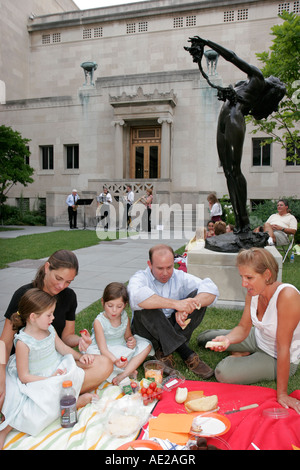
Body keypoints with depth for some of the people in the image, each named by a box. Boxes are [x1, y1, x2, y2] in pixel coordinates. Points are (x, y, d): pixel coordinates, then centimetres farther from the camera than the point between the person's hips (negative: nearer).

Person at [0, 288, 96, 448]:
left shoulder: (50, 330, 0)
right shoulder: (23, 342, -20)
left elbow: (63, 348, 16)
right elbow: (24, 376, -16)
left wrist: (80, 356, 2)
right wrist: (49, 379, -22)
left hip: (57, 374, 6)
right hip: (38, 383, -6)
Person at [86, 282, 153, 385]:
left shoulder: (125, 317, -6)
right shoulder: (99, 322, -20)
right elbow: (103, 349, -23)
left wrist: (131, 340, -13)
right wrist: (115, 360, -42)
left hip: (123, 351, 5)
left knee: (147, 345, -10)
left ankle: (122, 376, -25)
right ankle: (129, 370, -25)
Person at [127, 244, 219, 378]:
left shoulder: (180, 277, 1)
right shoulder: (140, 278, -10)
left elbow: (211, 289, -13)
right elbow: (137, 297, -36)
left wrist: (187, 308, -32)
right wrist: (176, 304, -44)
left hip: (176, 330, 3)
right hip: (148, 331, -3)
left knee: (199, 296, -15)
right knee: (146, 305, -32)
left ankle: (164, 350, -22)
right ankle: (186, 353, -30)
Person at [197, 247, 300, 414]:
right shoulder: (253, 292, -14)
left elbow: (283, 347, -32)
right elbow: (243, 328, -6)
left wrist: (282, 393, -25)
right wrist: (227, 339, -29)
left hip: (277, 358, -6)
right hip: (258, 339, 7)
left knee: (223, 372, -23)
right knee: (203, 338, 10)